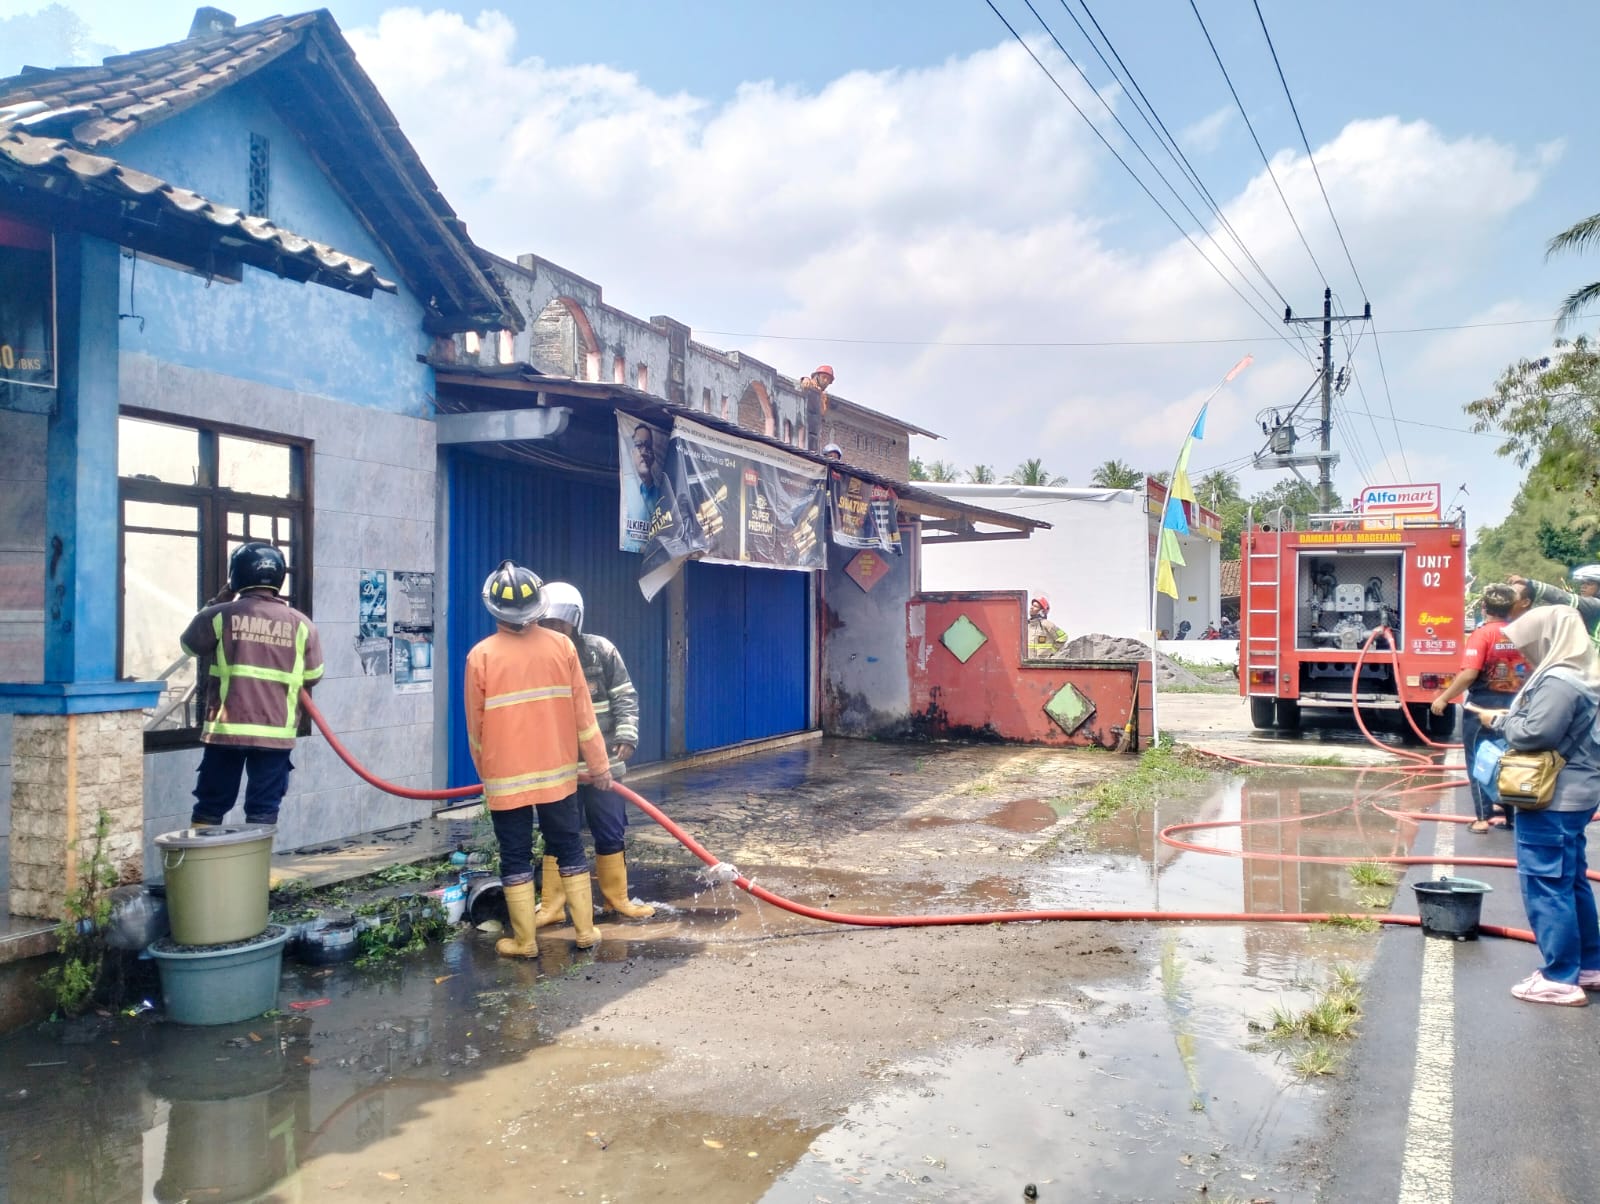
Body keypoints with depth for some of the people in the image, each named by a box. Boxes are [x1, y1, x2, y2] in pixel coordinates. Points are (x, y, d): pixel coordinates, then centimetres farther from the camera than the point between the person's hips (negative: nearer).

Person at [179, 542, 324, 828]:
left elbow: (189, 644, 17)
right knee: (263, 812, 5)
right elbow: (312, 676, 9)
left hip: (225, 728, 0)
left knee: (209, 808, 11)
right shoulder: (301, 624, -1)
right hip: (275, 732, 0)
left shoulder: (221, 615, -3)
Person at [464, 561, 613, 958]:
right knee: (570, 850, 13)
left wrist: (486, 773, 15)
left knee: (515, 858, 8)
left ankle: (524, 941, 12)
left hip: (505, 777, -2)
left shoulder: (481, 655, -9)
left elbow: (476, 726, -1)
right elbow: (582, 713, 0)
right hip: (557, 773, 2)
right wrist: (599, 765, 8)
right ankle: (585, 931, 17)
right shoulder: (561, 647, -4)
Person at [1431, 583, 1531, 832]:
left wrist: (1444, 698, -14)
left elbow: (1469, 674, -22)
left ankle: (1483, 818, 5)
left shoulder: (1482, 634, -14)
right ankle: (1513, 816, 20)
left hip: (1483, 705, -5)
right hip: (1513, 706, 5)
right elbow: (1529, 672, 6)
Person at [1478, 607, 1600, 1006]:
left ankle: (1561, 979, 1)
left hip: (1552, 798, -11)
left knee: (1546, 885, -4)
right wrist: (1511, 719, 5)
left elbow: (1534, 734, -24)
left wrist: (1499, 721, -7)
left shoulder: (1559, 682, -20)